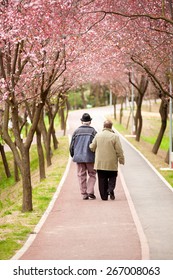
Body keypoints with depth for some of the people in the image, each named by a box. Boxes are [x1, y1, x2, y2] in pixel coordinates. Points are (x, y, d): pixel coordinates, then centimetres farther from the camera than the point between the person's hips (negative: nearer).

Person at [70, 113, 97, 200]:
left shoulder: (76, 131, 2)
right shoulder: (93, 131, -4)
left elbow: (72, 145, 5)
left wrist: (73, 155, 20)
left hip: (79, 157, 2)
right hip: (90, 157, -2)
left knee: (81, 175, 8)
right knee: (92, 174, 9)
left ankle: (84, 194, 7)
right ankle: (90, 192, -2)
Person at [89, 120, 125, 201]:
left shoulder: (97, 135, 0)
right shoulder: (114, 136, -8)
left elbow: (92, 147, 8)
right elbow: (119, 150, -7)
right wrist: (121, 160, 4)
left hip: (100, 163, 2)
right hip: (111, 163, -2)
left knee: (102, 179, 7)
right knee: (112, 177, 12)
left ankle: (104, 196, 4)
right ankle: (110, 189, -13)